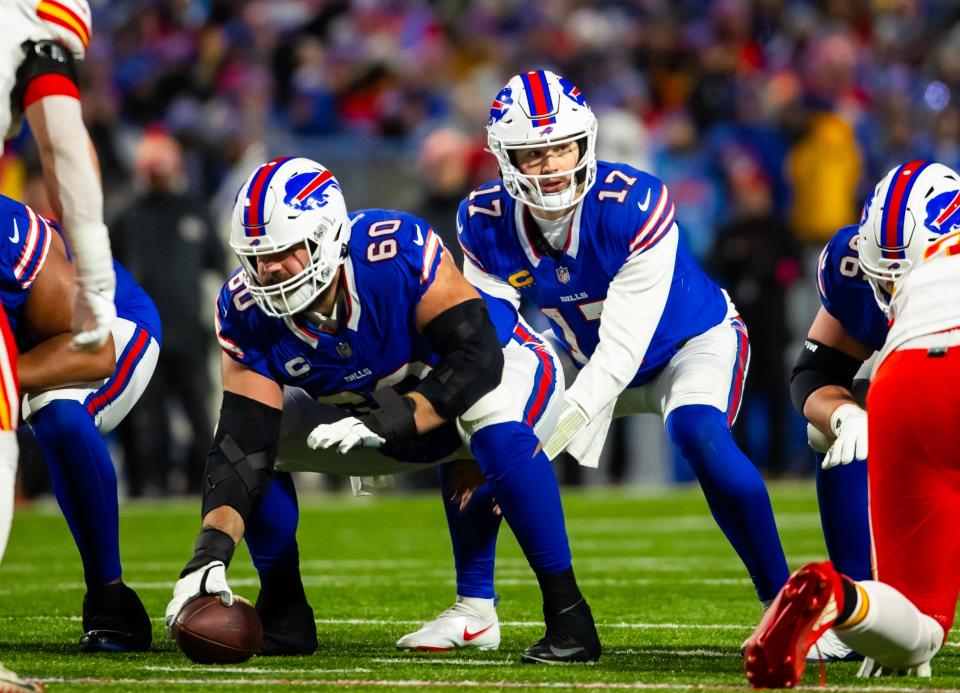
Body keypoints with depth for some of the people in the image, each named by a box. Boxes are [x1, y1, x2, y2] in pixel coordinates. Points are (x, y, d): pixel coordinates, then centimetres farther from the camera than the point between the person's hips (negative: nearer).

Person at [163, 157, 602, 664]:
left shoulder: (397, 251, -36)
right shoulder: (248, 311, -22)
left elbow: (478, 357, -33)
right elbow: (242, 446, -23)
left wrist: (389, 421, -43)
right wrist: (211, 551, -37)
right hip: (378, 406, 5)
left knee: (497, 428, -38)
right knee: (254, 440, -10)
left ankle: (567, 616, -29)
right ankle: (283, 615, 6)